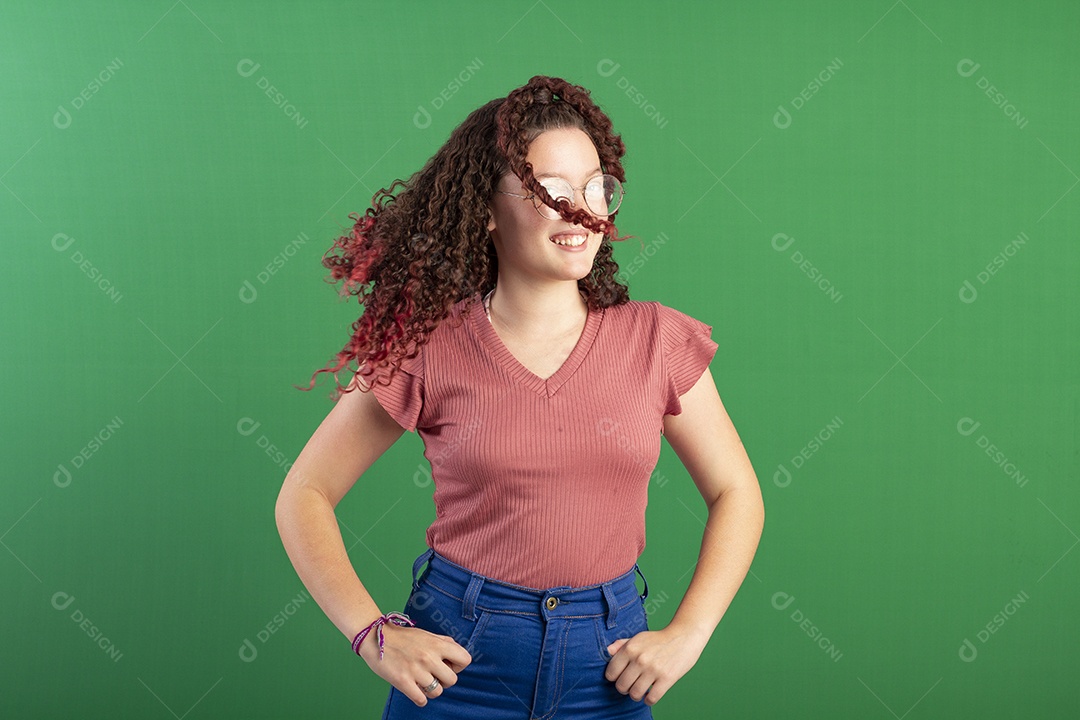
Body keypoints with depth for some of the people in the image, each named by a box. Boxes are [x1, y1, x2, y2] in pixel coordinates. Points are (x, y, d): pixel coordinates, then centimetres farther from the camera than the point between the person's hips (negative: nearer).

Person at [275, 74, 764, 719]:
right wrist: (373, 635, -11)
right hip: (456, 659, -1)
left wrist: (687, 634, -5)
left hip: (608, 663, 2)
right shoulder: (429, 350, -7)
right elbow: (305, 495, -1)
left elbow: (737, 494, 6)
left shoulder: (656, 340, -2)